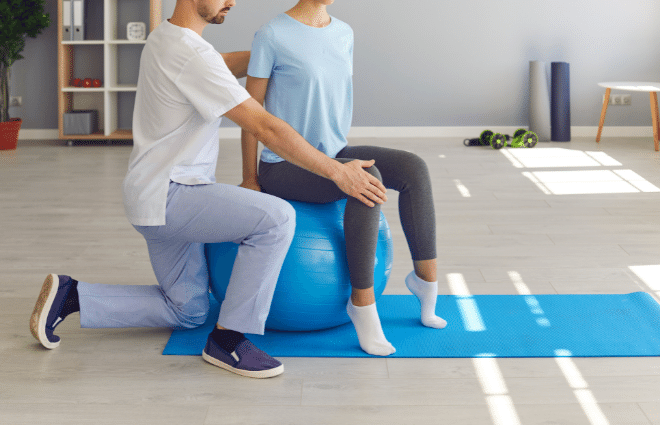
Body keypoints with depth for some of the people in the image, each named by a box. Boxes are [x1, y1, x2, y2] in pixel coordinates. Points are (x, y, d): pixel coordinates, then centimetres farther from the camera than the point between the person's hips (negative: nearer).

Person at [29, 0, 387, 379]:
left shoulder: (165, 37, 10)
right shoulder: (193, 55, -22)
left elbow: (227, 65, 27)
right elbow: (266, 128, -24)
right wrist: (337, 173, -20)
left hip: (161, 194, 11)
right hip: (167, 195, -11)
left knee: (188, 312, 21)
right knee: (277, 218, -26)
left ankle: (70, 296, 20)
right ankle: (228, 340, -15)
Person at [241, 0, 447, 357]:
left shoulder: (344, 34, 6)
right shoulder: (271, 36, -12)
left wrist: (340, 157, 15)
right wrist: (250, 180, -7)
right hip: (285, 167, -6)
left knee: (412, 168, -14)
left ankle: (426, 277, -7)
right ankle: (362, 300, -23)